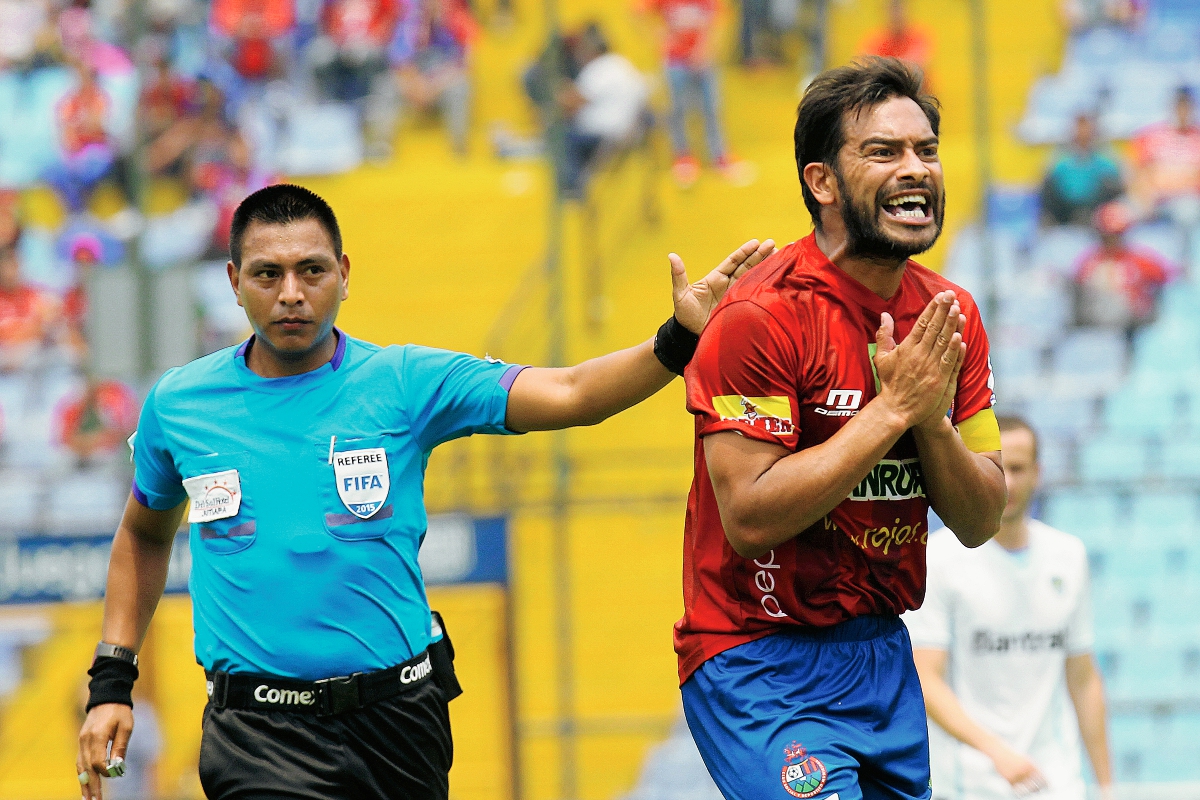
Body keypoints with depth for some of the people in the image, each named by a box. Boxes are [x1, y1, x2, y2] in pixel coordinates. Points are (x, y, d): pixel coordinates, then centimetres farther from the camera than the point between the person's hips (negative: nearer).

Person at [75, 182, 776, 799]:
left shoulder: (406, 383, -1)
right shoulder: (178, 404, 4)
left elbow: (569, 396, -11)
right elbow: (146, 534, 22)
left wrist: (679, 340, -27)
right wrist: (112, 684, 16)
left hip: (398, 714, 1)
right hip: (262, 732, -1)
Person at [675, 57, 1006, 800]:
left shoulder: (950, 317, 5)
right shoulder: (762, 315, -16)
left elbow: (980, 522, 6)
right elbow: (750, 519, -22)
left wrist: (931, 417, -13)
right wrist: (894, 407, -21)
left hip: (886, 656, 7)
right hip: (760, 670, -7)